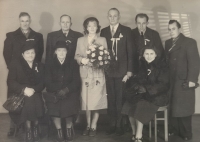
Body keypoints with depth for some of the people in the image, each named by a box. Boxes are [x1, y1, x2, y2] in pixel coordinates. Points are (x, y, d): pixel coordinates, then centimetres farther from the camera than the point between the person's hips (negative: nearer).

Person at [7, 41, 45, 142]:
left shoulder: (40, 66, 12)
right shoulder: (15, 64, 4)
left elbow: (42, 83, 3)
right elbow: (10, 82, -5)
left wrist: (33, 89, -17)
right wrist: (24, 89, -21)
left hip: (35, 94, 2)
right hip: (19, 94, -2)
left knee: (35, 100, -29)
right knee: (28, 101, -31)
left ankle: (35, 127, -12)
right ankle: (29, 127, -17)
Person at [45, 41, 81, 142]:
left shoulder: (73, 63, 8)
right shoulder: (50, 65, 10)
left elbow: (76, 81, 0)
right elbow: (48, 83, 1)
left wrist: (66, 90, -17)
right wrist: (59, 90, -17)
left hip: (70, 92, 0)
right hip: (55, 92, 1)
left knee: (69, 105, -27)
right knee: (53, 106, -27)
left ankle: (69, 128, 0)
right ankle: (59, 130, -7)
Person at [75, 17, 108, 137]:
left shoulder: (102, 40, 8)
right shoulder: (80, 40, 11)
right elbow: (77, 56, 8)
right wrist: (82, 60, -12)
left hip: (98, 73, -1)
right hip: (85, 73, 1)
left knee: (97, 100, -4)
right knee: (86, 100, 1)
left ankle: (94, 126, 8)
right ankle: (88, 125, 15)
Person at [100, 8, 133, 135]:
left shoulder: (126, 31, 1)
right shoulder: (103, 31, 10)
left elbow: (130, 51, -3)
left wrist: (129, 70, -9)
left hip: (122, 70, -2)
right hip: (108, 70, 2)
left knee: (120, 98, 4)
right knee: (110, 99, 7)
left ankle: (119, 125, 15)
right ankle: (112, 124, 17)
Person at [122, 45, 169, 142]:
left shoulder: (162, 66, -5)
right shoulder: (143, 66, 12)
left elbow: (163, 85, -11)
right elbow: (136, 80, 14)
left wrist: (147, 89, -19)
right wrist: (138, 86, -10)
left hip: (157, 95, -5)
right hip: (142, 94, 5)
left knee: (141, 105, -30)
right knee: (130, 104, -21)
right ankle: (134, 134, -13)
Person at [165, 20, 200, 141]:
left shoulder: (190, 42, -6)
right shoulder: (168, 43, 13)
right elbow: (166, 60, 8)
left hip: (184, 81, -5)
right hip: (171, 81, 5)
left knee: (183, 108, 2)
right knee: (172, 107, 7)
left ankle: (186, 133, 15)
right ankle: (174, 129, 20)